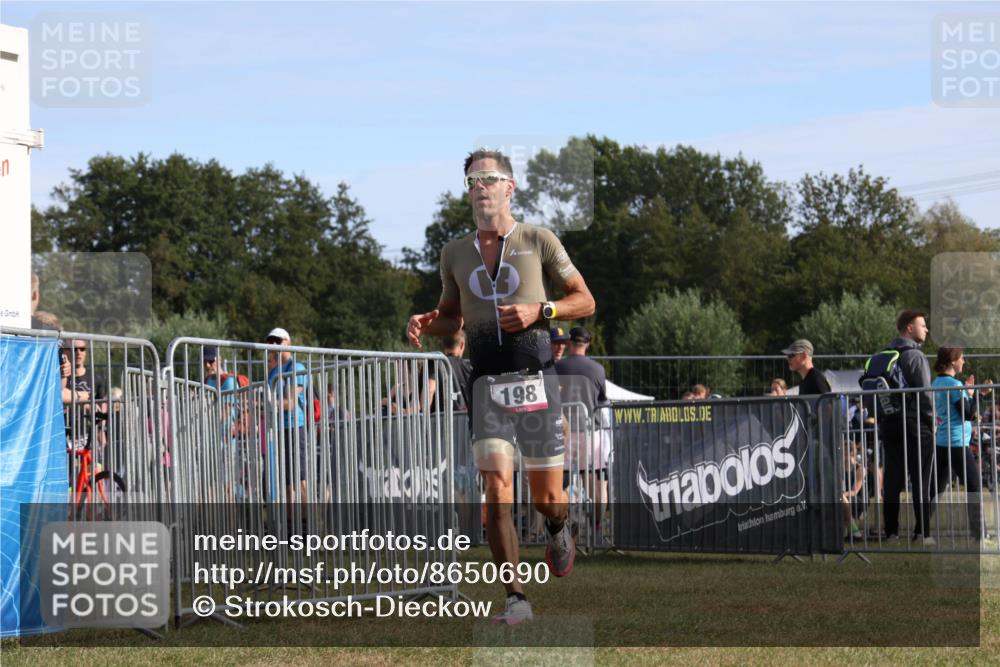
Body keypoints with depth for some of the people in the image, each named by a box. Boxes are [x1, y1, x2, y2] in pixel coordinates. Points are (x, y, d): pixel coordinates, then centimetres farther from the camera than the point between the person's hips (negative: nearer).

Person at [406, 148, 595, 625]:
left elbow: (585, 301, 6)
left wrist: (540, 310, -12)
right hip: (486, 384, 2)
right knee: (497, 488, -13)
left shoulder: (538, 241, 2)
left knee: (546, 496, 3)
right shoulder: (455, 253, 12)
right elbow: (452, 318, 24)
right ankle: (515, 598, -8)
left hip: (535, 378, -2)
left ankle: (559, 529, 41)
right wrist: (426, 324, 1)